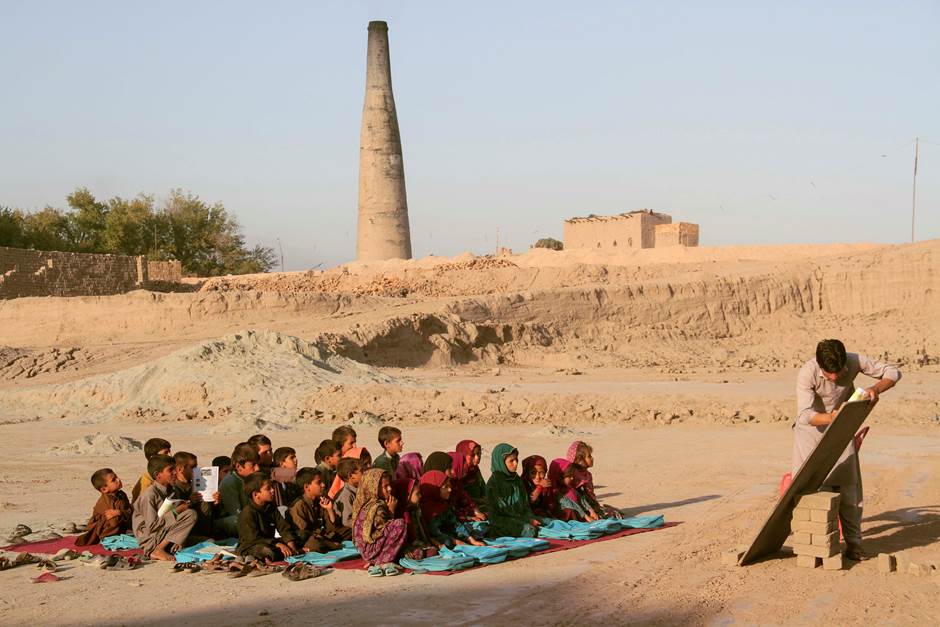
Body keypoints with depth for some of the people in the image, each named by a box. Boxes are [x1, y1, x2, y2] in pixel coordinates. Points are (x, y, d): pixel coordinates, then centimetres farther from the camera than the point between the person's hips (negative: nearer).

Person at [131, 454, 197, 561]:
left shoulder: (170, 490, 11)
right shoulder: (149, 494, -15)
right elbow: (152, 526, -18)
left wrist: (188, 502, 0)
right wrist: (176, 511, -16)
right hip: (150, 539, -9)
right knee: (190, 514, -20)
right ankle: (158, 550, -20)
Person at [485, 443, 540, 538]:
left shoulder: (517, 479, 13)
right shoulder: (493, 483, -9)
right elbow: (503, 509, -12)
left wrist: (531, 518, -5)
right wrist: (527, 520, -15)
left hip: (520, 517, 7)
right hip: (501, 520, -7)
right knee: (528, 530, -31)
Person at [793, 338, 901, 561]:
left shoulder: (855, 361, -22)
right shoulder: (807, 373, -30)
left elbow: (893, 372, -11)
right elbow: (804, 415, -37)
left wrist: (875, 389, -31)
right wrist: (829, 417, -56)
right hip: (810, 430, -2)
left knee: (849, 488, 0)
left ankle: (853, 543, 6)